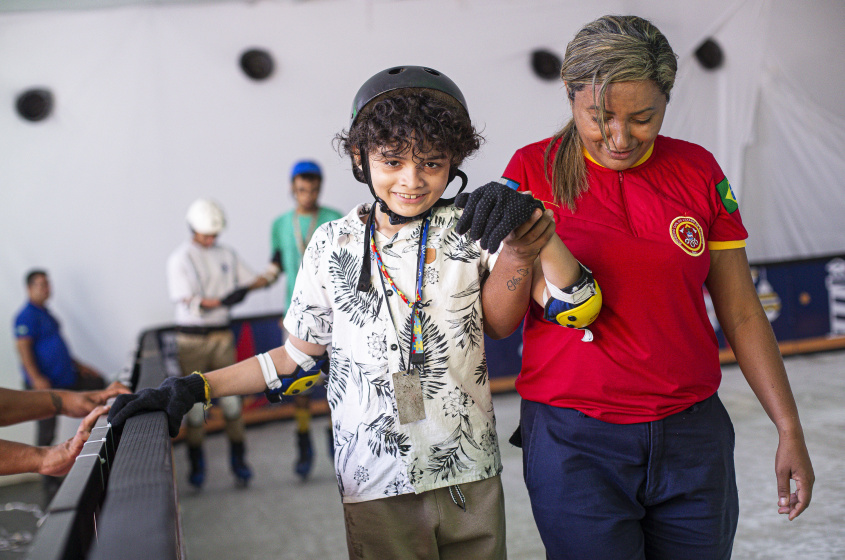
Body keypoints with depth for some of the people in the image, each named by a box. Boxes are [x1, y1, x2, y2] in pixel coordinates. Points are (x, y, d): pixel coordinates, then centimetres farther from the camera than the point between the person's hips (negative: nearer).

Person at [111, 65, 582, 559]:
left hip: (472, 478, 1)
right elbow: (301, 355, 8)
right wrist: (195, 387, 3)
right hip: (376, 484, 0)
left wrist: (519, 246, -25)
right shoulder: (332, 245, 0)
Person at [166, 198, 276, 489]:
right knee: (195, 399, 2)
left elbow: (252, 282, 13)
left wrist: (274, 270, -5)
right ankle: (196, 462, 17)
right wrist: (220, 301, -32)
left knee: (230, 396, -1)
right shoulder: (179, 259, -4)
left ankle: (238, 458, 11)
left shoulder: (227, 255, 10)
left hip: (222, 335, 3)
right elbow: (188, 301, -15)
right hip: (192, 338, -3)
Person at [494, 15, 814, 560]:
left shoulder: (697, 169, 3)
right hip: (574, 438, -2)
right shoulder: (533, 170, -3)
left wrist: (790, 429, 6)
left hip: (693, 433, 3)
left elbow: (741, 313, 7)